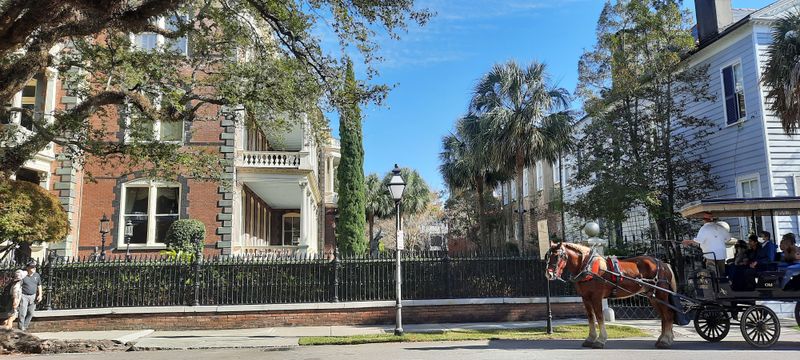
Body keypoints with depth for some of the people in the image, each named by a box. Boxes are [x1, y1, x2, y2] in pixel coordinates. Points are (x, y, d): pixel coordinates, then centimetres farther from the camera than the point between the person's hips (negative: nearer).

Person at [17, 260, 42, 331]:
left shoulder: (37, 275, 7)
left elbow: (39, 285, 16)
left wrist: (40, 295, 9)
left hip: (33, 296, 5)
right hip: (24, 296, -5)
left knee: (31, 313, 9)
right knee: (23, 313, -5)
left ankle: (25, 326, 23)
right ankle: (21, 327, 5)